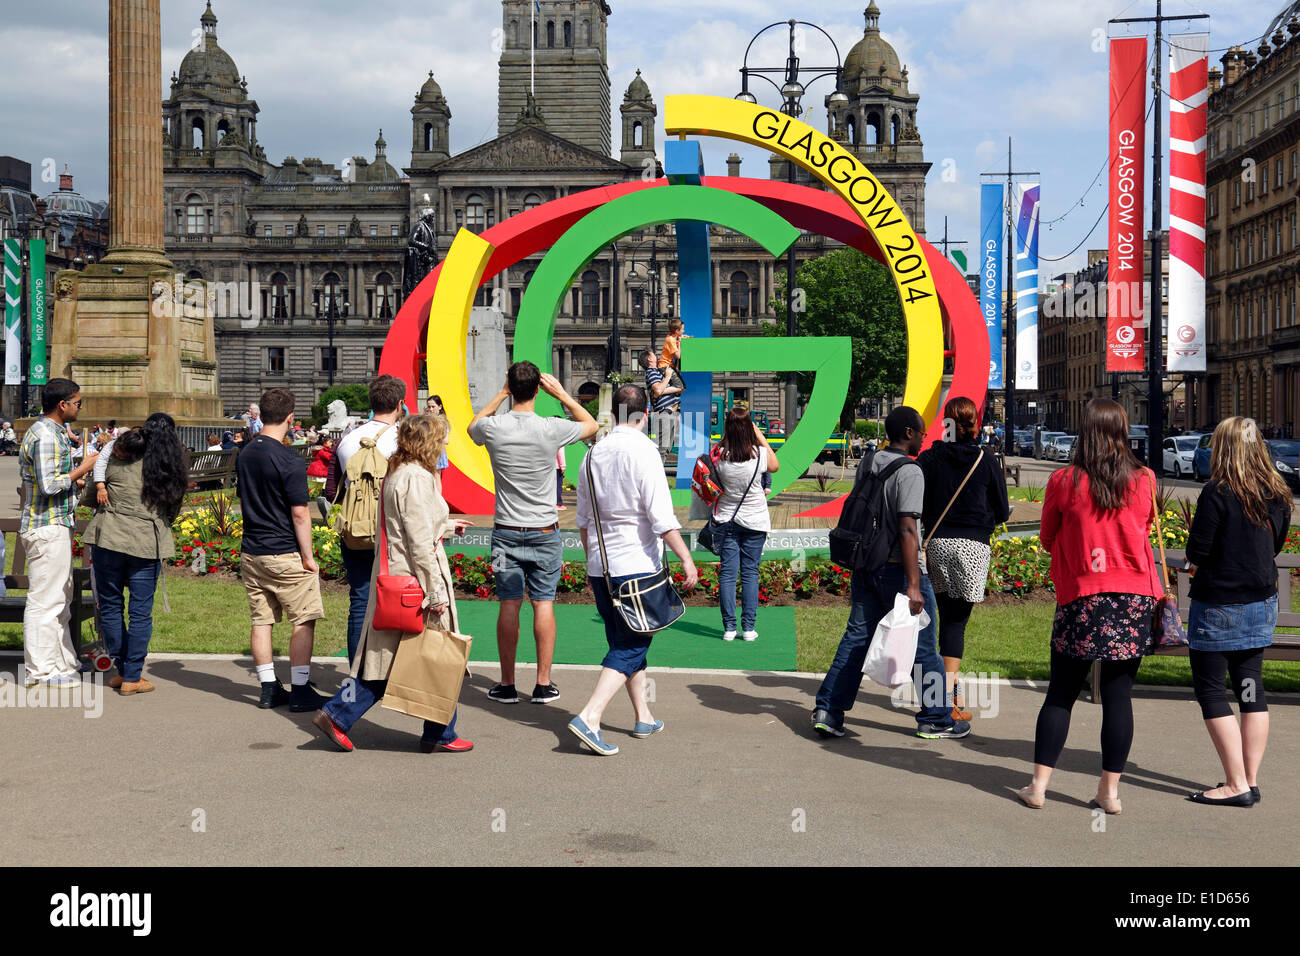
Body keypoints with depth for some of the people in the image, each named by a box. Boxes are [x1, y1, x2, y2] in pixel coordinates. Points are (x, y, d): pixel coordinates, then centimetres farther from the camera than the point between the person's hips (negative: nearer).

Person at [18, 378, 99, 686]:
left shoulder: (53, 431, 15)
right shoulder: (45, 435, -17)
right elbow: (49, 485, -23)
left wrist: (75, 481, 16)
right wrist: (82, 468, -14)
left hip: (57, 525, 11)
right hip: (47, 527, -11)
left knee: (60, 598, 16)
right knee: (45, 600, -5)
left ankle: (62, 663, 24)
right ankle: (40, 671, -1)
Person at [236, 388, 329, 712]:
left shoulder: (244, 455, 6)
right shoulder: (290, 462, -17)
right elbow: (299, 514, -17)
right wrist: (308, 557, -10)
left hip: (251, 552, 7)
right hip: (285, 554, -7)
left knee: (261, 620, 10)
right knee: (304, 621, 2)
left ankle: (269, 689, 16)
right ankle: (300, 691, 3)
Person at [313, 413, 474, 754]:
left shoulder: (395, 475, 13)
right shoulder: (417, 478, -17)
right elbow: (420, 543, -21)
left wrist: (447, 526, 37)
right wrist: (436, 593, -18)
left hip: (393, 579, 10)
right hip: (416, 582, -10)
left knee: (385, 660, 12)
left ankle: (337, 715, 8)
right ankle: (439, 735, 13)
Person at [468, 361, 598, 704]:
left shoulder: (493, 428, -9)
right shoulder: (552, 429, -11)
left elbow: (472, 427, 18)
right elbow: (591, 424, 9)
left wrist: (502, 393, 15)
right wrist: (562, 394, 7)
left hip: (506, 531, 1)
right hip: (544, 532, -1)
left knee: (509, 605, 4)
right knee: (543, 603, 5)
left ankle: (507, 685, 10)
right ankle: (543, 684, 8)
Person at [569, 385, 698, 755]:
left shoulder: (595, 453, 8)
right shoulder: (642, 452, -12)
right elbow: (662, 518, -17)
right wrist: (686, 558, -11)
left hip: (600, 567, 7)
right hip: (635, 564, -7)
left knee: (624, 640, 17)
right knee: (631, 645, -3)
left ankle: (644, 717, 25)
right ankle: (589, 717, -16)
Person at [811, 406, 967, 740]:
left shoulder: (867, 462, 5)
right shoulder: (910, 472, -17)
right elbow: (907, 530, -23)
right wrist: (913, 585, -24)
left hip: (865, 565, 7)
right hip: (898, 569, -7)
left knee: (856, 637, 11)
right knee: (922, 648, 5)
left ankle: (828, 711, 7)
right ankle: (936, 719, 16)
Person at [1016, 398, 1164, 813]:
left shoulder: (1064, 482, -5)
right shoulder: (1143, 481, 0)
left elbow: (1048, 540, 7)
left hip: (1082, 599, -1)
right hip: (1135, 598, 2)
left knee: (1060, 693, 7)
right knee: (1119, 694, 6)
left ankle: (1038, 785, 8)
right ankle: (1110, 790, 10)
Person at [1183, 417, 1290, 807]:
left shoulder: (1217, 493, -17)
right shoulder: (1277, 494, 4)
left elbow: (1197, 552, -15)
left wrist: (1196, 555, 6)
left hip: (1219, 604, -7)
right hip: (1262, 602, 7)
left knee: (1210, 690, 1)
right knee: (1251, 690, 12)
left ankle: (1236, 785, -1)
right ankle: (1250, 780, 15)